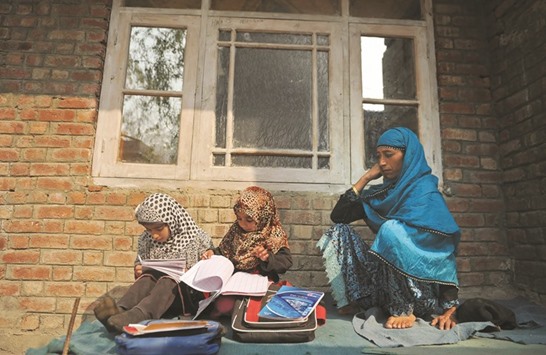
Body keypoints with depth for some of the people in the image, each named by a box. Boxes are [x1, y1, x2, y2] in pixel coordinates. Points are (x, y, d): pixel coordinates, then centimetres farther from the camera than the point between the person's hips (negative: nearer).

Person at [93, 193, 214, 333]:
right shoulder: (146, 240, 8)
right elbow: (139, 263, 22)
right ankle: (119, 310, -52)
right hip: (156, 293, 4)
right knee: (148, 276, -27)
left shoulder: (198, 238, -3)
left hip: (188, 295, -3)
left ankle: (136, 316, -56)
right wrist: (139, 271, -1)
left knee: (168, 279, -33)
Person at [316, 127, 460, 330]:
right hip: (387, 279, 6)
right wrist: (366, 177, -2)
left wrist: (450, 307, -25)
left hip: (422, 282, -6)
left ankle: (405, 311, -17)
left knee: (391, 230, -31)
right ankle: (351, 300, -8)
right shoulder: (383, 192, 6)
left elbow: (445, 245, -20)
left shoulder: (424, 191, -13)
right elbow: (338, 215, 2)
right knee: (339, 231, -2)